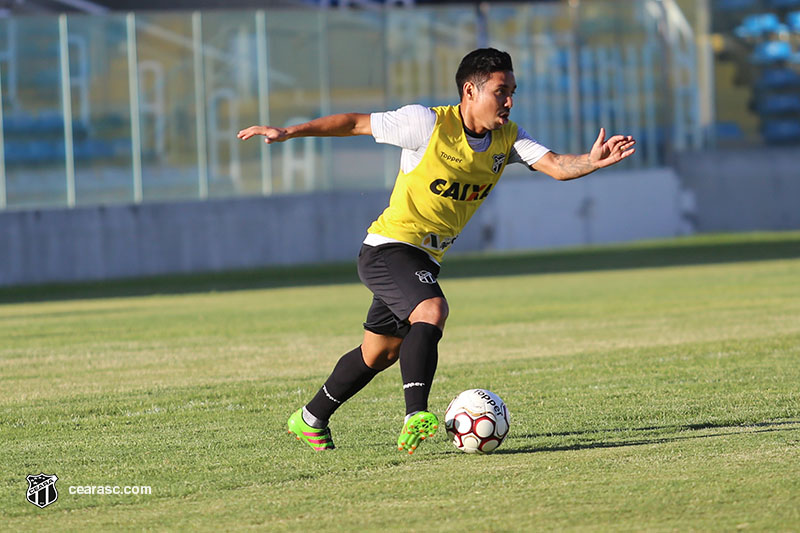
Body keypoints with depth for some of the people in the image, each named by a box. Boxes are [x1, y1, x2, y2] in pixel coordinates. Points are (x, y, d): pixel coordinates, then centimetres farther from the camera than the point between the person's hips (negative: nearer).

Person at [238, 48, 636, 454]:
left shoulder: (507, 138, -2)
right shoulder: (428, 124, -18)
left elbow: (555, 165, -15)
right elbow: (357, 123, -11)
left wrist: (591, 161, -36)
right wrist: (288, 132, -14)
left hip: (425, 261, 8)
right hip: (389, 247, -8)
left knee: (378, 354, 18)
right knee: (431, 311, -33)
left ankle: (310, 420, 36)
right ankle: (415, 417, -40)